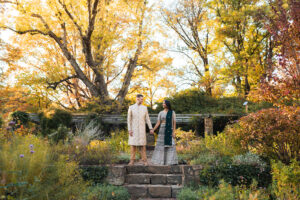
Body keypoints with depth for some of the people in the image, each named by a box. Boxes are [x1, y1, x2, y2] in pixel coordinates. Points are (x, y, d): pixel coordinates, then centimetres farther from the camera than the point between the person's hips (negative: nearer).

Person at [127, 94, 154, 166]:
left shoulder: (145, 108, 4)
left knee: (142, 145, -2)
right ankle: (132, 160, 4)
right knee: (133, 144, -2)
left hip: (142, 129, 1)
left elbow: (147, 119, 5)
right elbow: (129, 119, -4)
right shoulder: (131, 107, -2)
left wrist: (151, 128, -2)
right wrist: (129, 130, -12)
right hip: (133, 129, -1)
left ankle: (144, 160, 2)